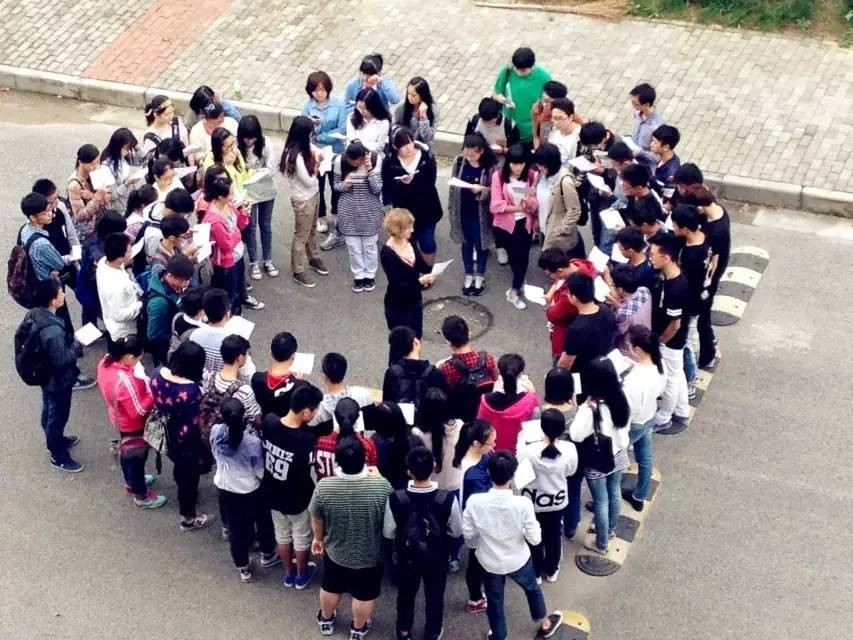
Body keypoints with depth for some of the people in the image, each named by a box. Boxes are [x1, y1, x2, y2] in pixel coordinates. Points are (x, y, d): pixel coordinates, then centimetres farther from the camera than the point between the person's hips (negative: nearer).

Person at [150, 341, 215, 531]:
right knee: (190, 475, 19)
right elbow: (192, 425, -28)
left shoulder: (158, 374, -18)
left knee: (180, 466, 34)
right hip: (187, 439, -6)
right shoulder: (191, 390, -38)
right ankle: (188, 518, 40)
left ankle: (185, 495, 63)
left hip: (166, 433, 6)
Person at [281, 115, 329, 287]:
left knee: (312, 229, 28)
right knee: (301, 236, 8)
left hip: (313, 194, 9)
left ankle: (313, 258, 49)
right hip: (303, 199, -9)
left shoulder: (305, 147, -7)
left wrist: (315, 158, -14)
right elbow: (308, 181, -25)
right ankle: (298, 272, 24)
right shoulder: (297, 157, -33)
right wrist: (316, 165, -12)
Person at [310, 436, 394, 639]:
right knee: (364, 595, 23)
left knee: (330, 588, 28)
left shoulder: (323, 487, -26)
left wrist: (318, 538, 13)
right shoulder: (382, 486, -28)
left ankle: (326, 620, 50)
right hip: (371, 556, -1)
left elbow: (316, 519, -8)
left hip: (335, 552, 1)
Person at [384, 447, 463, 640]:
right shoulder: (447, 499, -29)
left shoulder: (395, 499, -29)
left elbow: (388, 533, -14)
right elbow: (456, 531, -13)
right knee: (434, 595, 26)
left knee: (406, 594, 27)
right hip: (437, 557, 0)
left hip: (407, 556, 1)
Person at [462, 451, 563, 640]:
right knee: (532, 588, 31)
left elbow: (468, 535, -10)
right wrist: (534, 524, 2)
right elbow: (534, 539, -19)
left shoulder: (474, 502, -26)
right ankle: (544, 624, 54)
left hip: (489, 561, 0)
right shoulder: (523, 504, -30)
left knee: (494, 601, 24)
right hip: (518, 560, 0)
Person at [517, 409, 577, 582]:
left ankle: (535, 573, 42)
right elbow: (570, 472, -6)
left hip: (532, 502, -2)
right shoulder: (569, 449, -25)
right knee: (554, 535, 26)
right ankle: (551, 570, 47)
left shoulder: (528, 451, -33)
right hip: (558, 501, 2)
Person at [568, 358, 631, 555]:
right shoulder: (620, 400, -13)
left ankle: (601, 544, 30)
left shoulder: (590, 409, -34)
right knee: (615, 493, 26)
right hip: (618, 456, 6)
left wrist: (582, 410, -25)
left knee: (600, 501, 12)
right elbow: (624, 427, 0)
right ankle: (610, 530, 50)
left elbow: (576, 435, -32)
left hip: (597, 462, -6)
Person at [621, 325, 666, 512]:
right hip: (649, 418, 8)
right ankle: (639, 497, 50)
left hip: (633, 425, -7)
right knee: (645, 458, 27)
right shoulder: (659, 364, -16)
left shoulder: (635, 380, -40)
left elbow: (624, 414, -30)